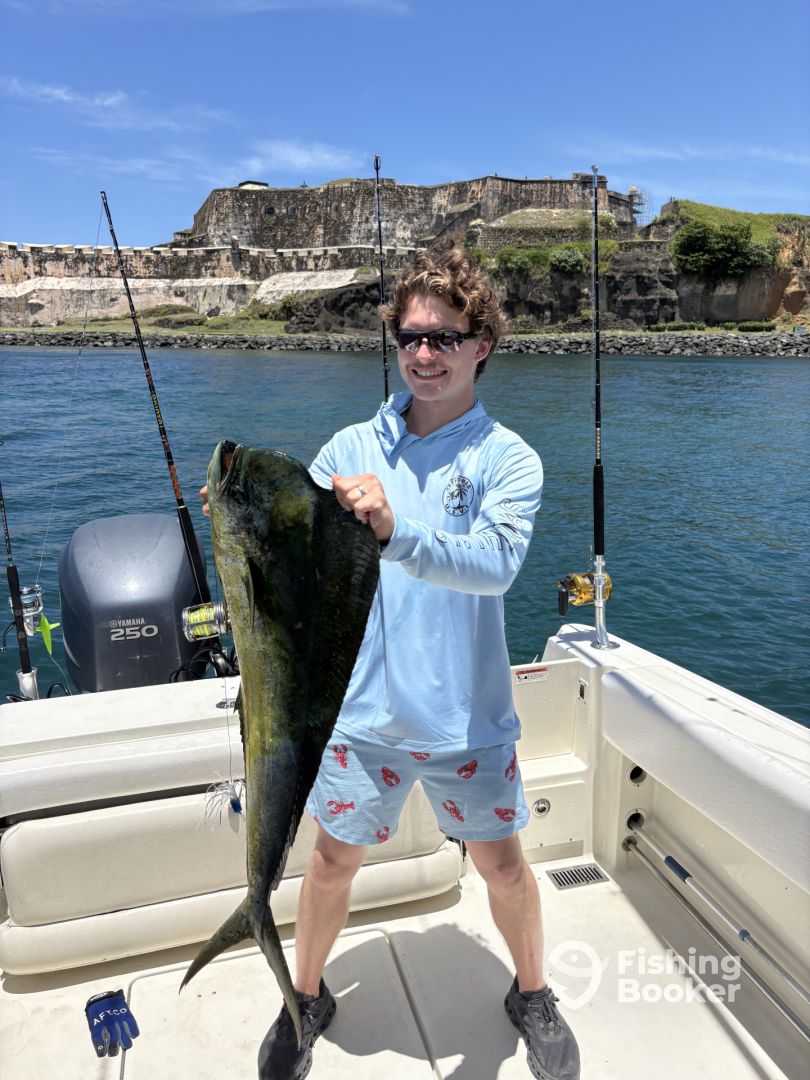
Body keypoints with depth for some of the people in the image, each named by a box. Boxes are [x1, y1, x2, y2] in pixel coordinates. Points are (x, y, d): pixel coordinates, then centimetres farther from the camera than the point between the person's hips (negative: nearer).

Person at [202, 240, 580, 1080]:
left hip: (466, 716, -1)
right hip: (363, 706, 2)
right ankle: (306, 998, 45)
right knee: (333, 859, 15)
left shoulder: (507, 458, -7)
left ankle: (532, 995, 45)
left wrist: (395, 531, -40)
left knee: (501, 861, 15)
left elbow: (494, 563, -24)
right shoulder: (351, 448, 1)